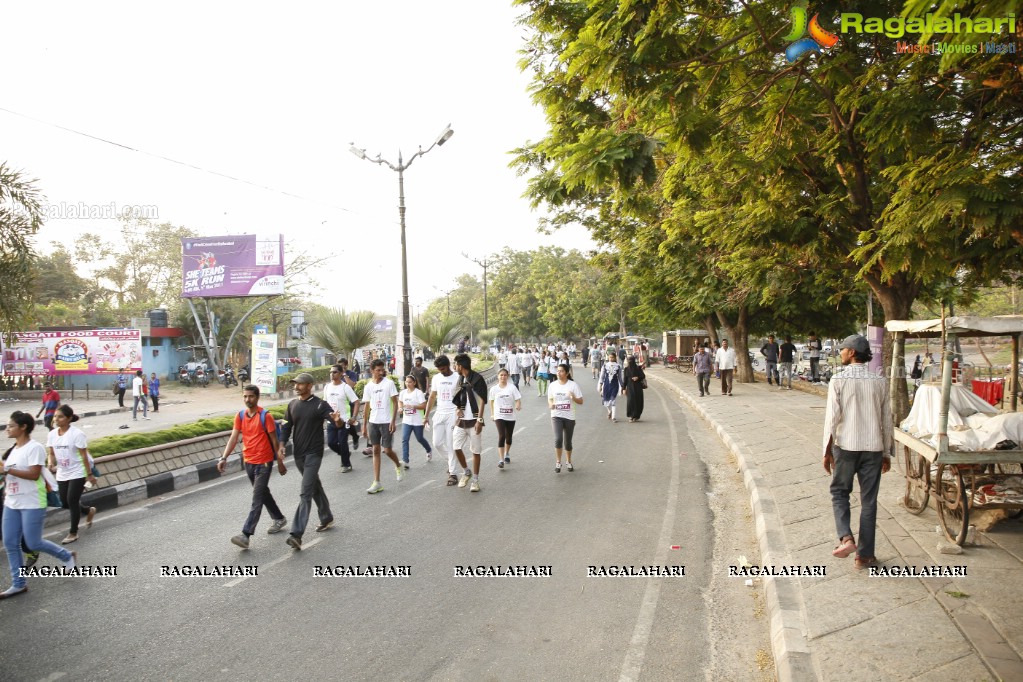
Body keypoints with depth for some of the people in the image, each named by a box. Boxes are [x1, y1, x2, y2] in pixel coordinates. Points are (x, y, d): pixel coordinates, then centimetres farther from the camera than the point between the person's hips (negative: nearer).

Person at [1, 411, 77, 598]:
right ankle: (18, 583, 17)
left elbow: (34, 474, -23)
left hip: (32, 504, -8)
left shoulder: (34, 447, -16)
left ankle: (68, 556, 22)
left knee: (33, 544, -2)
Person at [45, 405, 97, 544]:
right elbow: (51, 453, 5)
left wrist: (89, 474, -12)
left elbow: (84, 455, -14)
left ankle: (73, 533, 8)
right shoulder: (52, 434, 2)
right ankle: (89, 511, 37)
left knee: (72, 501, -6)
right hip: (62, 474, 6)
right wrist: (50, 463, -19)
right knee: (65, 503, 9)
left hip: (77, 473, -6)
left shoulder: (77, 434, -16)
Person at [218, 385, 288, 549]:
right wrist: (224, 458, -15)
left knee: (257, 498, -7)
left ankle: (246, 535, -10)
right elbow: (233, 438, -2)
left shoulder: (266, 416, -13)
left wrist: (280, 462, -4)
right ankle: (279, 519, 37)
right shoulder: (240, 416, 2)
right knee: (263, 493, 19)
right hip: (248, 462, 6)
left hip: (264, 463, -6)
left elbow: (274, 440, -8)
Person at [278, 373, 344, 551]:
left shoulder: (320, 405, -11)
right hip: (298, 454, 6)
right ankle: (327, 518, 38)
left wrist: (337, 420, -43)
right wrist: (281, 445, -4)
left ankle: (296, 534, -16)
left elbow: (337, 423, -19)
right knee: (315, 486, 20)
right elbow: (287, 427, 12)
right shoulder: (292, 405, 6)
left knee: (305, 493, -12)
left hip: (313, 454, -6)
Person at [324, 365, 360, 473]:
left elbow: (356, 402, -13)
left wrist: (354, 417, -21)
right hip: (331, 421, 5)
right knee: (331, 443, 4)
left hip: (344, 420, -5)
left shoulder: (345, 387, -12)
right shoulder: (327, 387, 4)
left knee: (343, 443, -1)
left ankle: (346, 465, 17)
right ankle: (346, 454, 30)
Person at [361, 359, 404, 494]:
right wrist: (364, 425, 8)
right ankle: (377, 482, 6)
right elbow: (366, 407, 10)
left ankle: (398, 466, 31)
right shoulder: (368, 386, 5)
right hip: (373, 422, 4)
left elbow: (395, 403, -5)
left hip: (386, 422, -4)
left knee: (387, 450, -2)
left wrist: (393, 421, -13)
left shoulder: (389, 383, -5)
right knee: (376, 450, 4)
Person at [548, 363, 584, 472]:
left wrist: (573, 397, -25)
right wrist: (551, 404, -11)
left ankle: (568, 462, 33)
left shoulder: (573, 385, -6)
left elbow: (580, 401, -4)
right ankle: (558, 462, -3)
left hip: (569, 417, 0)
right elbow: (550, 399, 11)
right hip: (556, 416, 0)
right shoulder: (553, 385, 1)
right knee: (558, 439, -17)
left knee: (568, 441, 12)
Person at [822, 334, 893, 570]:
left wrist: (827, 451, -2)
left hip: (845, 446, -2)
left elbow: (832, 417, -10)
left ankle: (846, 537, -4)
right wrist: (887, 453, 14)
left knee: (839, 492, 16)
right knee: (869, 501, 9)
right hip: (873, 447, 3)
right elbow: (886, 420, 5)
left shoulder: (838, 380, -8)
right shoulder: (880, 381, 1)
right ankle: (864, 555, 14)